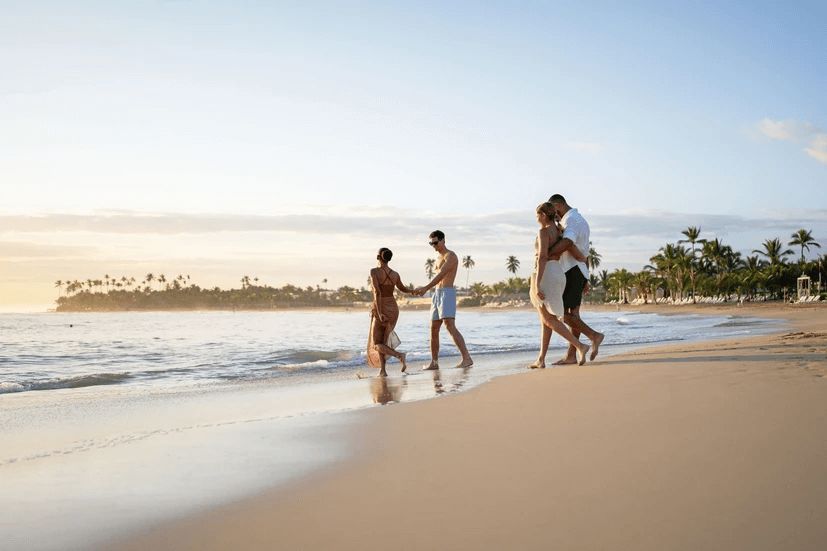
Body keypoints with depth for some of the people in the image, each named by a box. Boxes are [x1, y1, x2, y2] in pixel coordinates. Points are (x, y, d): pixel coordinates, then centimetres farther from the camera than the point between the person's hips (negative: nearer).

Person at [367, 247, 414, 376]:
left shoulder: (374, 271, -14)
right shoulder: (395, 275, 1)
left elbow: (377, 292, -24)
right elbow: (403, 289, 19)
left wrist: (379, 313, -27)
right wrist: (415, 291, 40)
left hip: (380, 311, -5)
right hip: (393, 309, 5)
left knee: (376, 345, 4)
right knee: (381, 341, 21)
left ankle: (399, 355, -22)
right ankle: (383, 371, 11)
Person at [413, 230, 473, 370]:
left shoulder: (450, 255, -7)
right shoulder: (439, 258, 23)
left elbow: (441, 275, -19)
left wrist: (426, 288, -25)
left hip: (447, 293, -10)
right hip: (437, 294, 10)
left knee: (450, 326, -22)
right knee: (434, 330, 11)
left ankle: (467, 358, -29)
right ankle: (434, 362, 19)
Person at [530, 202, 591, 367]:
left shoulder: (543, 232, -11)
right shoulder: (560, 233, 13)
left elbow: (542, 258, -20)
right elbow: (578, 254, 9)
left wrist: (537, 284, -23)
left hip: (545, 276, -9)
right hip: (558, 275, 9)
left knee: (549, 320, -5)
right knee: (545, 319, 13)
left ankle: (579, 346, -17)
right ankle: (541, 359, 12)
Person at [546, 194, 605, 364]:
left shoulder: (571, 220, -14)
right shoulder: (581, 220, 20)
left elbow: (567, 242, -35)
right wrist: (585, 279, 25)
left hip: (570, 272, -10)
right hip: (580, 272, 10)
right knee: (573, 314, 5)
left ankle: (594, 336, -12)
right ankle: (571, 355, 3)